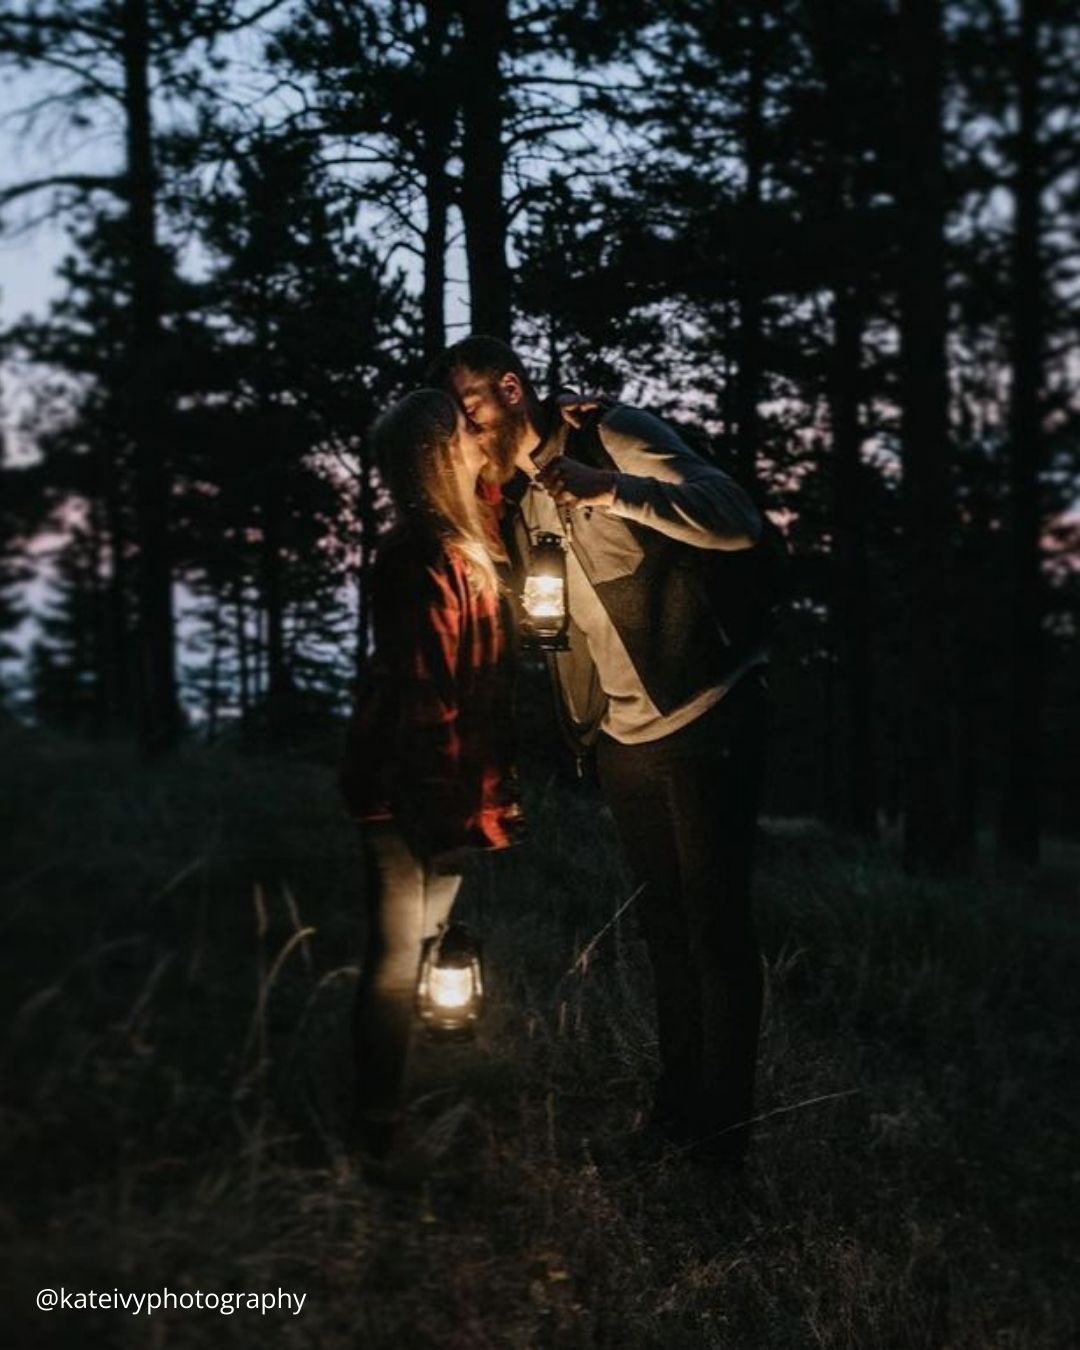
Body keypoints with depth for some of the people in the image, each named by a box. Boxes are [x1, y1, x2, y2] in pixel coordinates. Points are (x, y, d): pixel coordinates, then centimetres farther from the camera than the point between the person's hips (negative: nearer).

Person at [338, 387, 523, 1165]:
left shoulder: (457, 545, 8)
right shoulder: (428, 558, -20)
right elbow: (429, 695, -22)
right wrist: (459, 805, -21)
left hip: (432, 779, 9)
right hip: (409, 783, -9)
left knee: (414, 949, 15)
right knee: (402, 952, -2)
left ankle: (392, 1116, 25)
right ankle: (382, 1130, 7)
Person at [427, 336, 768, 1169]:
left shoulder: (616, 438, -12)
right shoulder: (517, 499, 10)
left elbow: (738, 521, -24)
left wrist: (608, 489, -33)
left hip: (705, 720, -7)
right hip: (623, 740, 7)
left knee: (717, 929, -2)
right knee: (665, 930, 14)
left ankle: (722, 1139, 6)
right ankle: (677, 1111, 24)